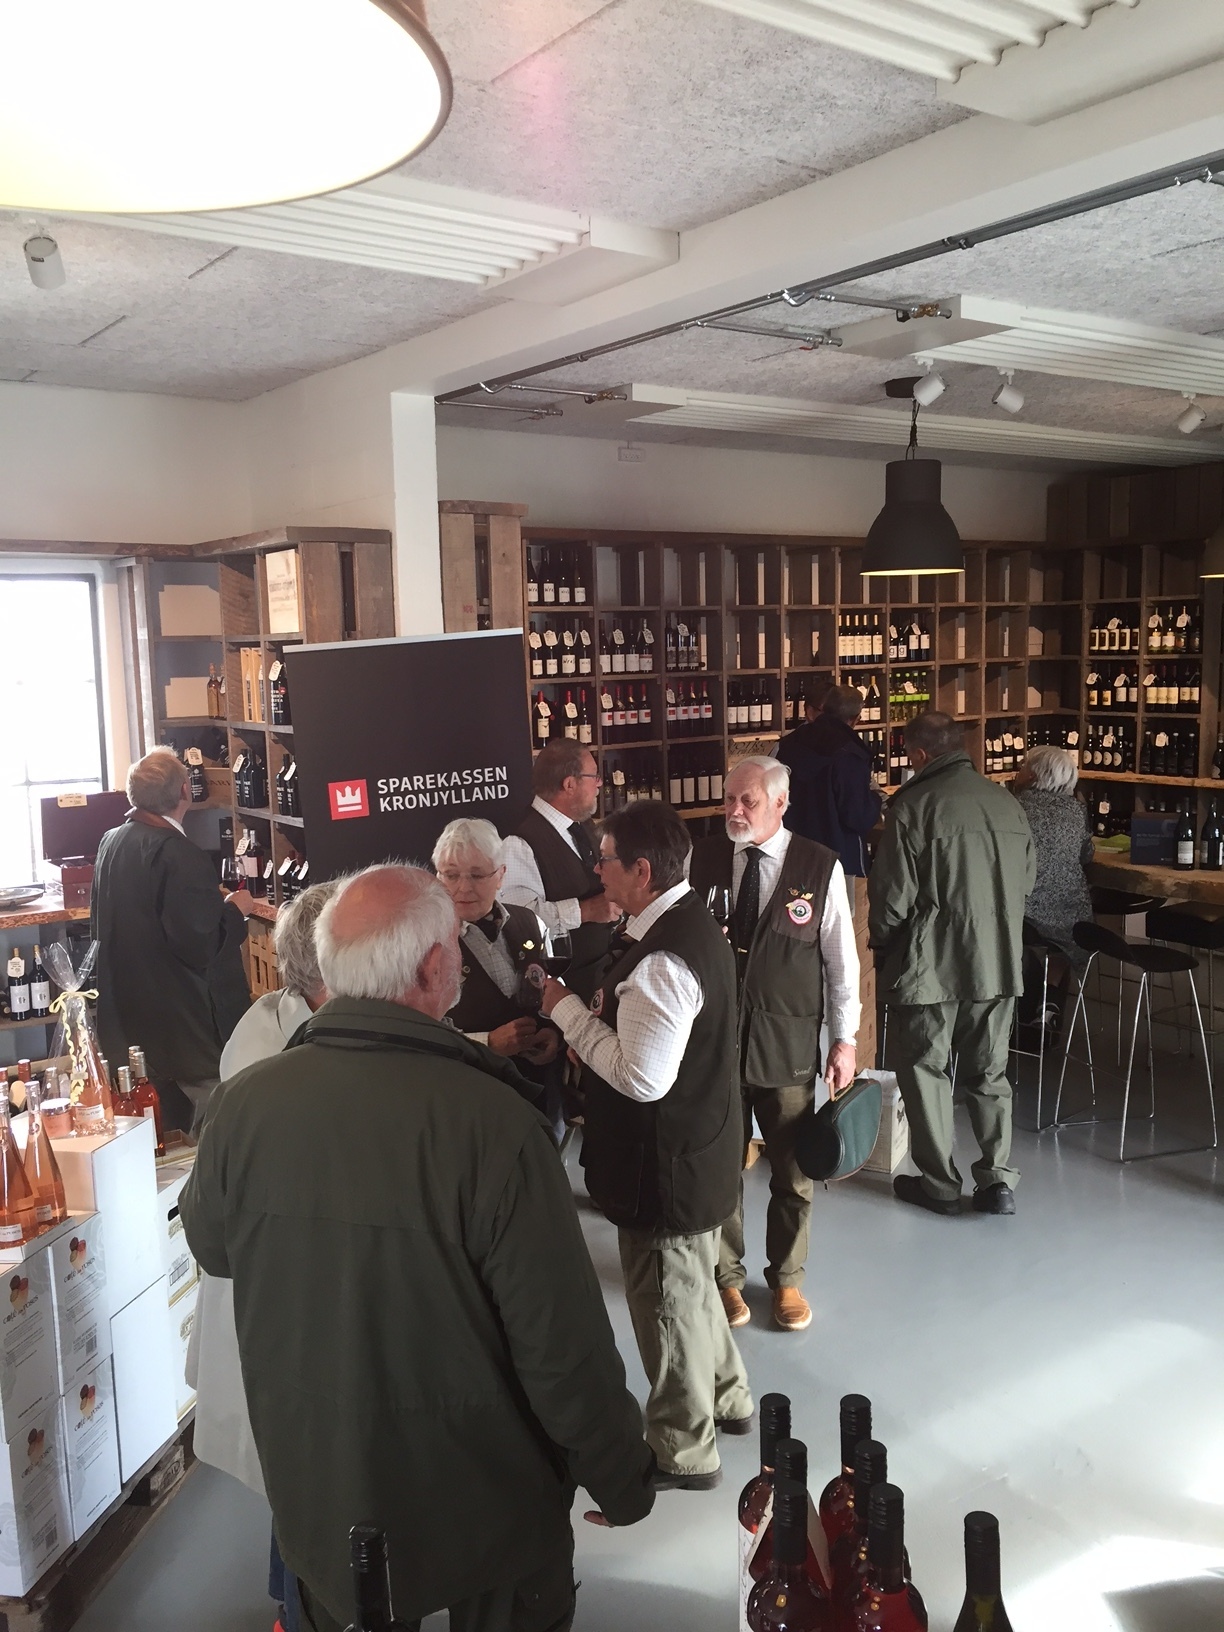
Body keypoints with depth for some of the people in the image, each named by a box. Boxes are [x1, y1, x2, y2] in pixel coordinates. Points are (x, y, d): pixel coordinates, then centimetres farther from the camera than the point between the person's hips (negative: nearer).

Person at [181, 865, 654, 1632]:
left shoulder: (243, 1103, -18)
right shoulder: (494, 1123, -30)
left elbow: (211, 1247, 3)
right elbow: (565, 1346, -24)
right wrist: (624, 1482, -7)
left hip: (316, 1502, 3)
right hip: (485, 1513, -3)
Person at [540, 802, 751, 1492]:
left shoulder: (661, 959, -30)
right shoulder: (693, 922, 2)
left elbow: (642, 1077, -31)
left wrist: (569, 1010, -21)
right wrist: (592, 1017, 0)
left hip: (667, 1166, -10)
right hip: (701, 1148, 10)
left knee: (668, 1302, 11)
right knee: (692, 1283, 28)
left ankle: (684, 1450, 31)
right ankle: (726, 1396, 49)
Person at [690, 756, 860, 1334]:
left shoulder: (821, 868, -8)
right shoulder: (701, 859, -4)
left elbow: (841, 958, -1)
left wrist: (844, 1039, 1)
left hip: (789, 1045, -1)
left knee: (793, 1174, 13)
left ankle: (787, 1279, 36)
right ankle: (726, 1276, 36)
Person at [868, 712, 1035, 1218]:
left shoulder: (914, 806, -14)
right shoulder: (1005, 802, 4)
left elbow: (892, 897, -13)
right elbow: (1027, 878, 11)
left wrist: (881, 948, 5)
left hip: (931, 965, -5)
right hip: (999, 962, 6)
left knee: (924, 1069, 9)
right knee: (988, 1073, 17)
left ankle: (940, 1184, 17)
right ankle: (997, 1180, 17)